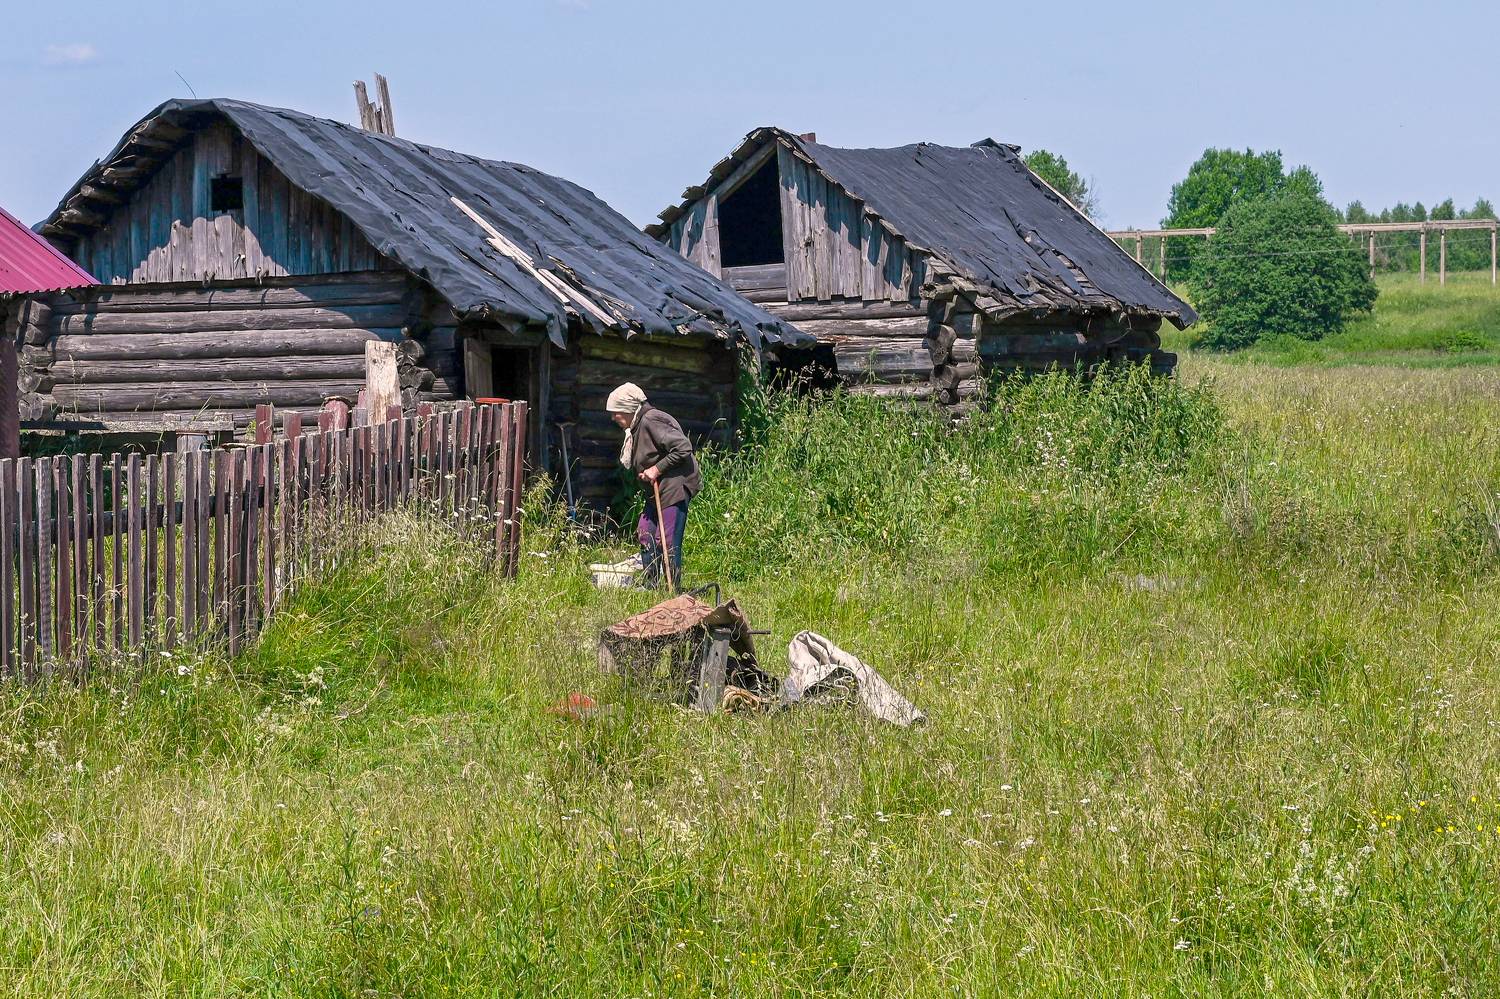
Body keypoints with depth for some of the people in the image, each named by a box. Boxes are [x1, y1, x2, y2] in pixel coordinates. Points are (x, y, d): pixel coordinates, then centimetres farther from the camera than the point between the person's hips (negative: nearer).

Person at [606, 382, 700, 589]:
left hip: (675, 487, -11)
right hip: (656, 490, 11)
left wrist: (657, 469, -19)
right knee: (645, 536, 12)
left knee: (667, 541, -11)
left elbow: (683, 447, -23)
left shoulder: (651, 422, -16)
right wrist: (644, 474, 7)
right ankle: (652, 586, 19)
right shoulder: (636, 428, 16)